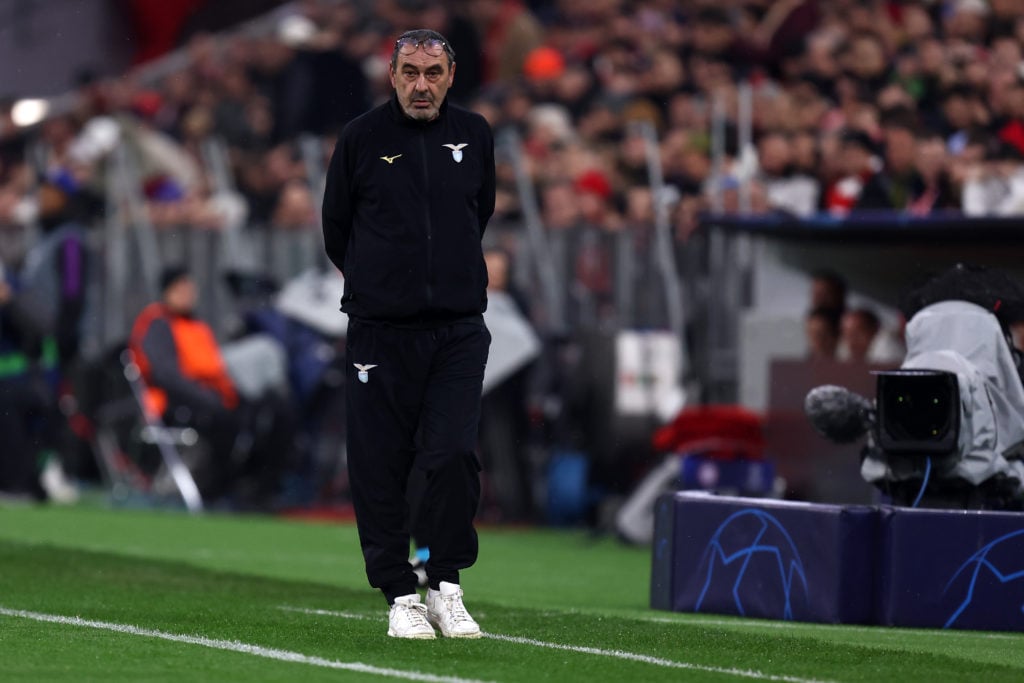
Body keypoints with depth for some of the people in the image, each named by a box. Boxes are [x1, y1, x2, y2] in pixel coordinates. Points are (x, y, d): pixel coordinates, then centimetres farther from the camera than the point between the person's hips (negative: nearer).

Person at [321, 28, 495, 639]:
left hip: (459, 330, 1)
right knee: (381, 468, -1)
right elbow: (336, 224, 12)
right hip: (380, 330, -1)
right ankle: (401, 595, 10)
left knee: (454, 456, -11)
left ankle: (446, 587, 3)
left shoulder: (474, 136, 6)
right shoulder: (362, 138, -1)